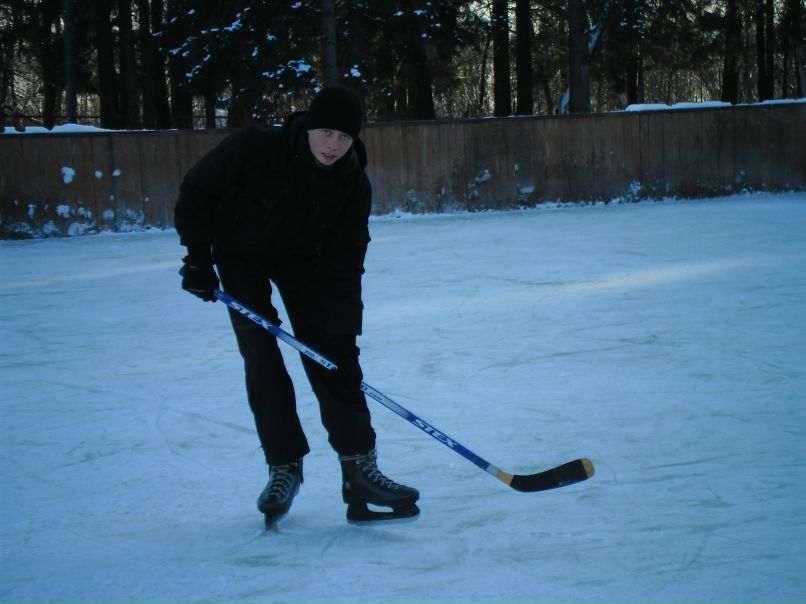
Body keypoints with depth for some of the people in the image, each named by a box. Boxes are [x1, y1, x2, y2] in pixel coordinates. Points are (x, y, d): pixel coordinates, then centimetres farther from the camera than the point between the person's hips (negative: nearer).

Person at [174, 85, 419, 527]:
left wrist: (344, 333, -27)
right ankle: (283, 466, 0)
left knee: (331, 355, -8)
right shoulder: (255, 149, -30)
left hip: (300, 259, 2)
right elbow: (196, 192, -16)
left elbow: (343, 265, -19)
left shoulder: (353, 186, -21)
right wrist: (198, 258, -17)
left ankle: (359, 466, -5)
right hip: (240, 254, -2)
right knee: (260, 357, -12)